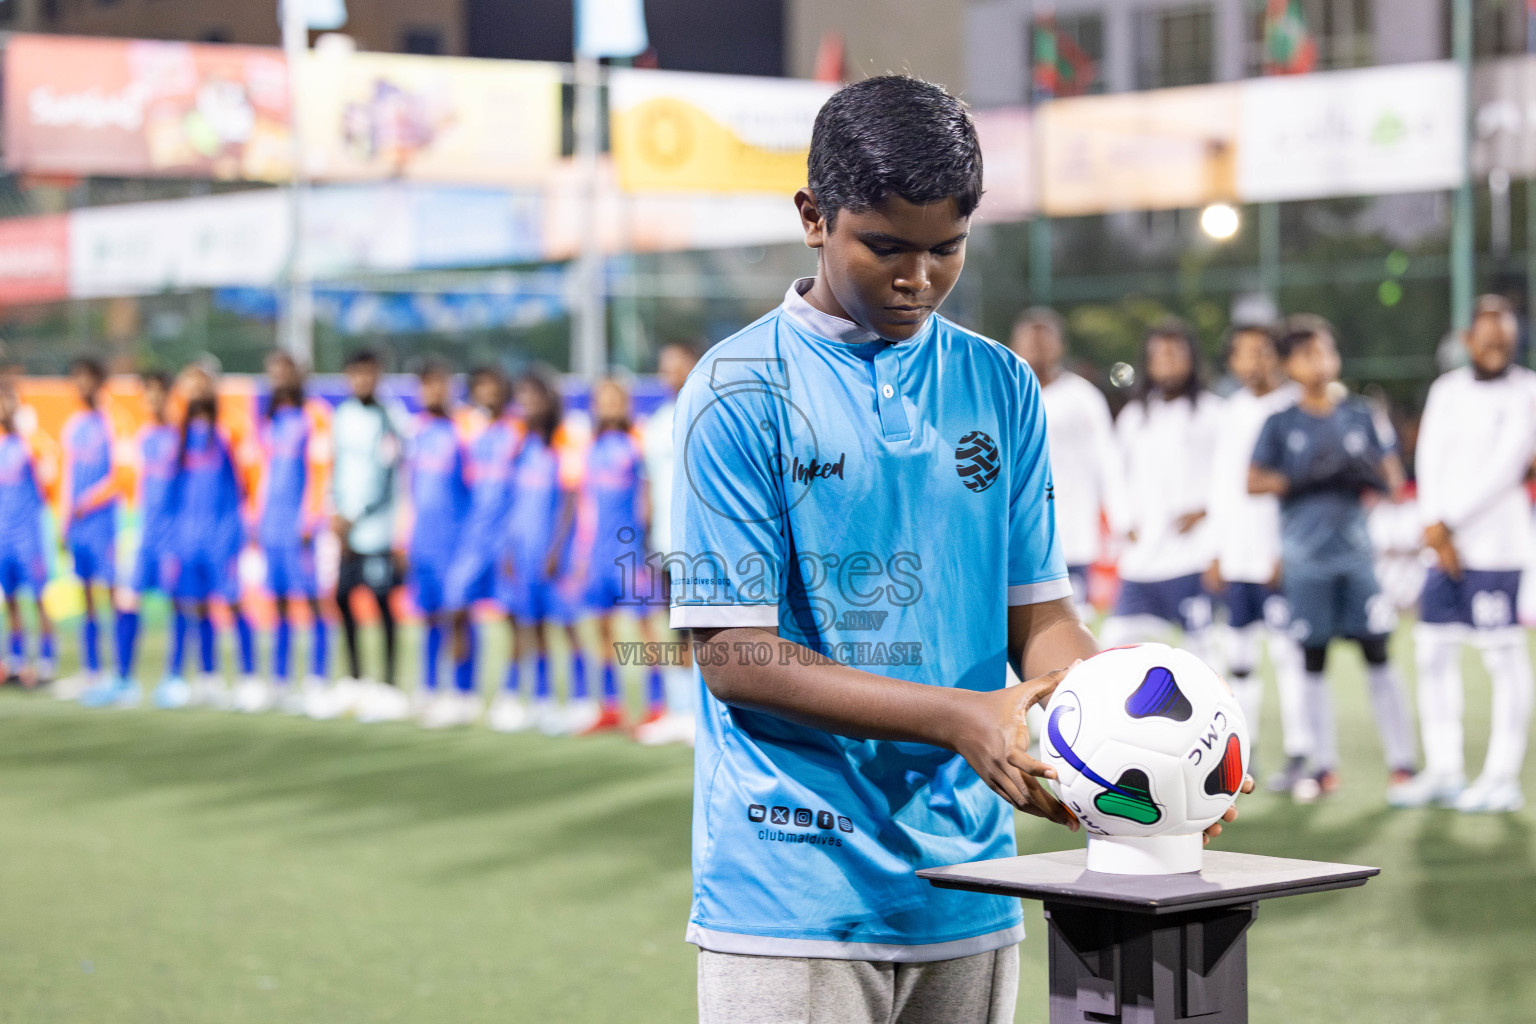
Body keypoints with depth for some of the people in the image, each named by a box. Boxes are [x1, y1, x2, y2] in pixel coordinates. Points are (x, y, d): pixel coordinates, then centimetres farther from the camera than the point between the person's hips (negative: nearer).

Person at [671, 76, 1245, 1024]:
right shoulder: (740, 393, -6)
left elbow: (1039, 613, 8)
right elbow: (734, 656, -10)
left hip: (967, 893, 4)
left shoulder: (1002, 387, 9)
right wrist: (959, 717, -20)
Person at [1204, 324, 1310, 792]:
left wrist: (1287, 553, -13)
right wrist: (1219, 551, 15)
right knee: (1239, 656, 8)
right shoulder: (1231, 413, 14)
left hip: (1277, 556, -6)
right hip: (1236, 556, 6)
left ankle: (1297, 753, 0)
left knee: (1286, 652, -6)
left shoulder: (1292, 410, -5)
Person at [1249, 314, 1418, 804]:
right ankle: (1323, 764, 12)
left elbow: (1392, 479, 9)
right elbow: (1254, 482, -1)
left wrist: (1367, 476, -13)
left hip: (1355, 552, 1)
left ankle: (1401, 762, 4)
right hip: (1305, 559, -1)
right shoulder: (1281, 424, 3)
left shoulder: (1360, 416, 7)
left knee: (1377, 653, -2)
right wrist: (1300, 479, -16)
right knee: (1313, 660, 3)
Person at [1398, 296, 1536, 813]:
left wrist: (1448, 522, -10)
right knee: (1434, 652, 7)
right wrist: (1434, 526, -7)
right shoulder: (1447, 390, 14)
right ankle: (1443, 770, 16)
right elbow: (1430, 459, 7)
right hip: (1444, 544, 6)